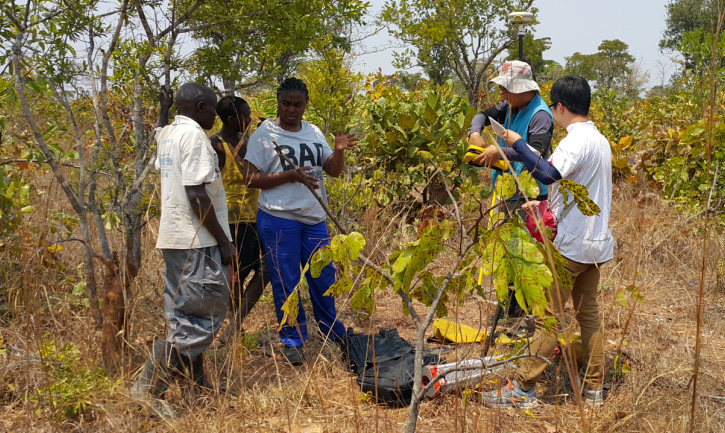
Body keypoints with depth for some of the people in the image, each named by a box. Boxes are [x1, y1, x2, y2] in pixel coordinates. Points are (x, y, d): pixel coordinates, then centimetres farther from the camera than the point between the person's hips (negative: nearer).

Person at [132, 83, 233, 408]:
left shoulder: (166, 135, 13)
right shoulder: (193, 135, -14)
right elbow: (196, 193, -20)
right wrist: (223, 241, -16)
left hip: (174, 238, 10)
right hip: (197, 241, -10)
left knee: (183, 315, 14)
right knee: (204, 316, -6)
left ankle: (196, 382, 23)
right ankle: (148, 388, -8)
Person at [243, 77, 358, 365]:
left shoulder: (314, 133, 12)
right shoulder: (264, 134, -5)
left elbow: (333, 170, 12)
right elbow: (252, 178, -10)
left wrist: (339, 150, -9)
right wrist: (291, 175, -19)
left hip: (314, 218, 5)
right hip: (278, 219, -5)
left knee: (324, 277, 13)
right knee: (286, 282, 1)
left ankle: (332, 330, 31)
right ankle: (293, 341, 14)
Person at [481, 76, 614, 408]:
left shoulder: (576, 140, -17)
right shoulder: (600, 140, 12)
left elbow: (548, 174, -34)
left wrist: (517, 144, -23)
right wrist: (544, 204, 25)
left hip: (571, 244, -9)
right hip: (596, 243, 9)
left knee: (549, 316, -4)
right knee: (588, 313, 15)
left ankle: (524, 389, 2)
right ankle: (594, 389, 21)